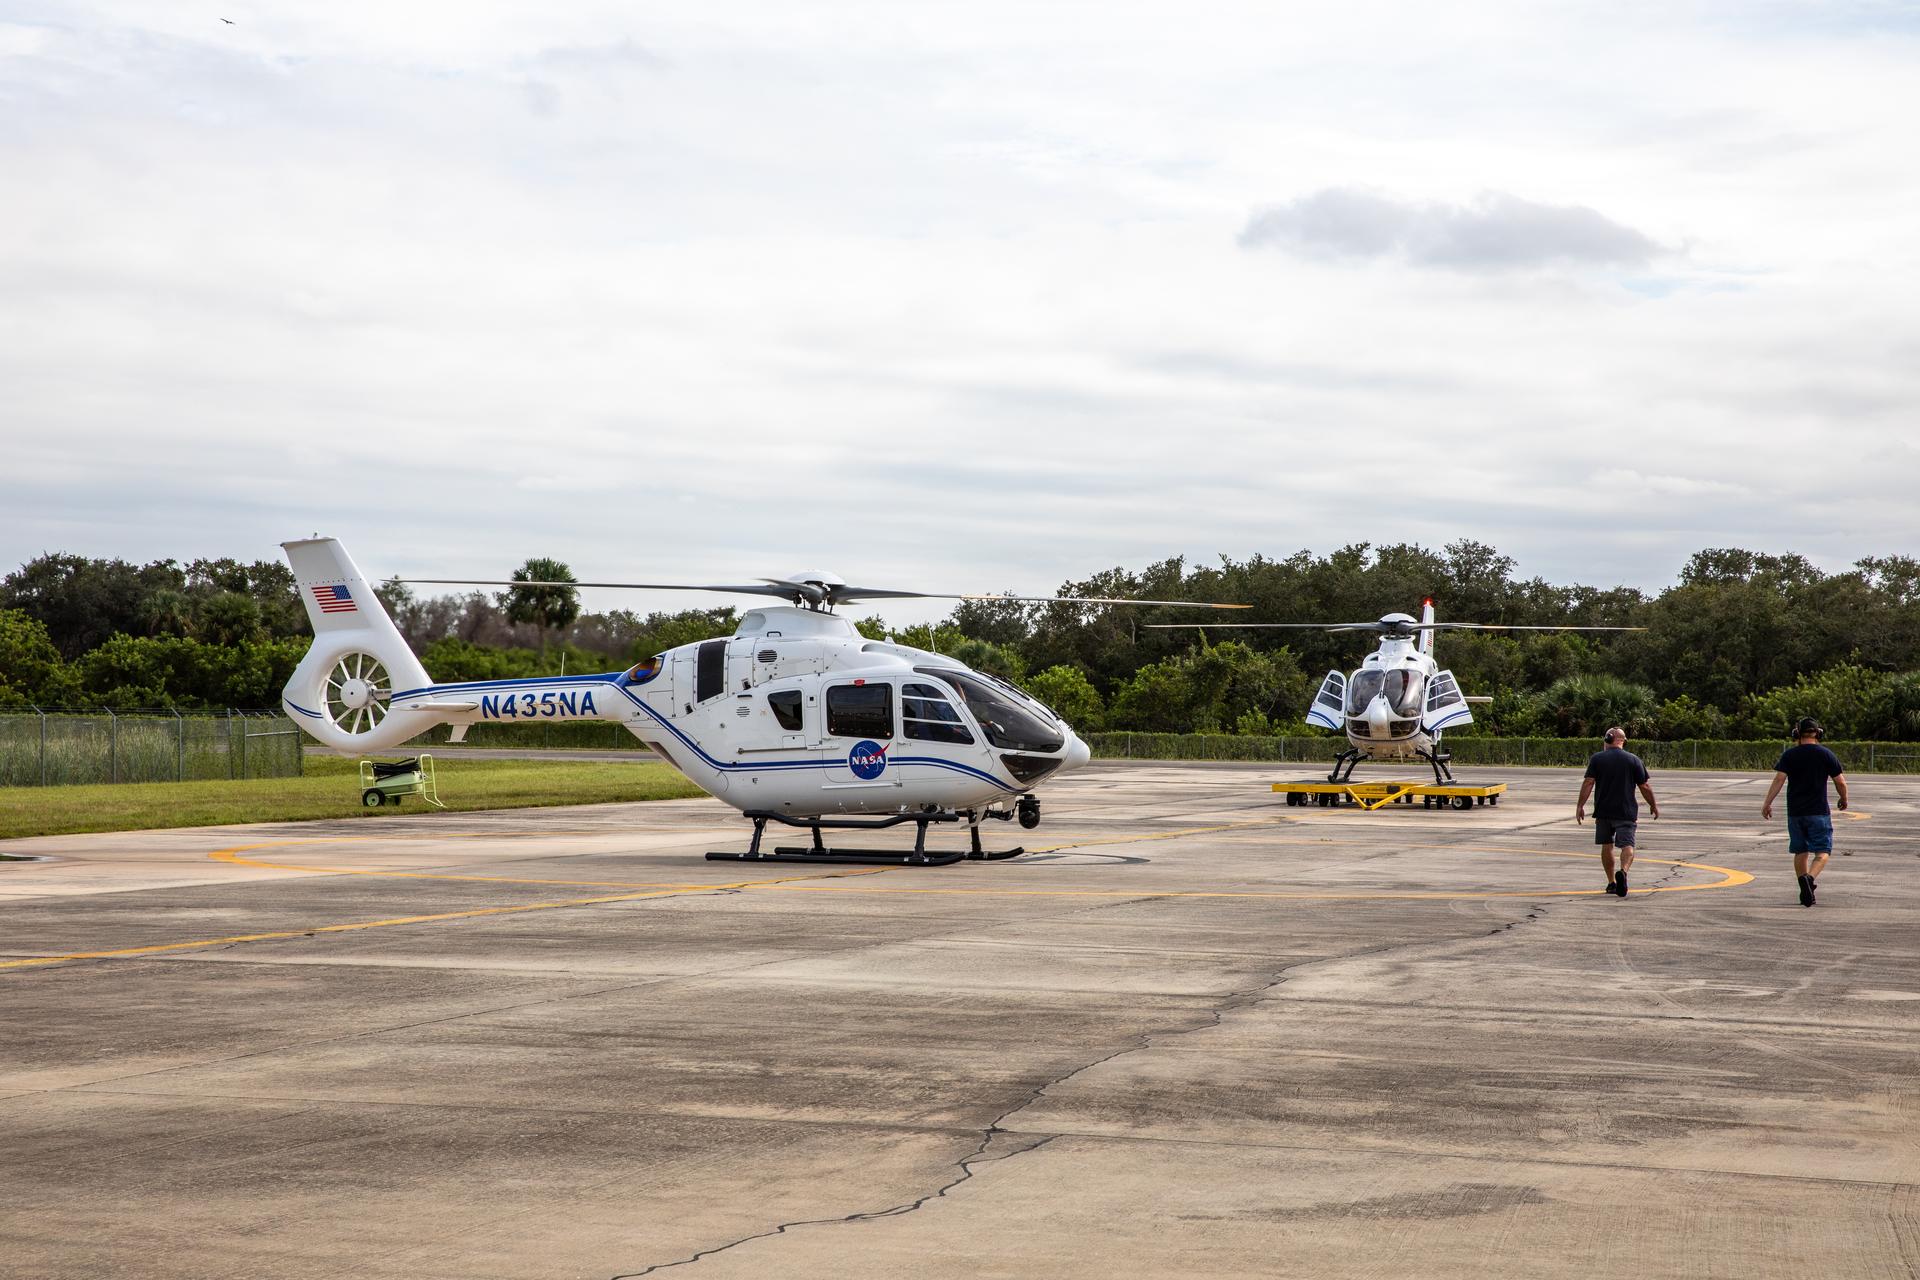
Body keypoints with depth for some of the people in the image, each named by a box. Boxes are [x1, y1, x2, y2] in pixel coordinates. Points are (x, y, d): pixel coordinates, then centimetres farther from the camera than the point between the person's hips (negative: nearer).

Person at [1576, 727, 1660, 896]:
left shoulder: (1597, 758, 0)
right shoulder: (1633, 759, 1)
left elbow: (1588, 783, -7)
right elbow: (1645, 786, 2)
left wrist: (1580, 806, -5)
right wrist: (1653, 806, 14)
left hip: (1603, 811, 1)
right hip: (1627, 812, -1)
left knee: (1606, 845, 12)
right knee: (1627, 845, -4)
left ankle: (1611, 882, 14)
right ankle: (1623, 871, -31)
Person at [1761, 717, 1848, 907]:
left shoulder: (1789, 755, 1)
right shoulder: (1826, 755, -1)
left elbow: (1779, 779, -9)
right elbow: (1840, 782, 1)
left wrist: (1767, 803, -8)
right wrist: (1844, 800, 20)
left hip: (1795, 812, 2)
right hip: (1818, 812, -2)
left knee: (1801, 851, 13)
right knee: (1822, 851, 0)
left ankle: (1805, 891, 14)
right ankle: (1810, 877, -26)